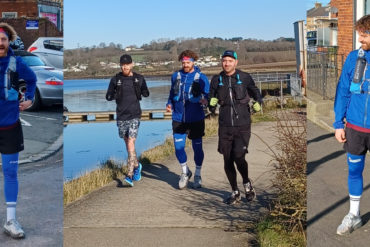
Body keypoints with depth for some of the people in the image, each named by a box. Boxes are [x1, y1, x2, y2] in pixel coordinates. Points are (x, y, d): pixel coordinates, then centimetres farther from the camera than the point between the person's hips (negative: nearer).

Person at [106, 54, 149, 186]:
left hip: (134, 116, -3)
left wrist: (141, 92, -9)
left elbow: (146, 94, 13)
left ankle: (130, 176, -15)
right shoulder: (115, 79, 2)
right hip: (121, 116, 3)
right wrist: (118, 95, -15)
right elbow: (108, 96, 5)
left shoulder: (139, 79, 1)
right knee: (127, 142, 14)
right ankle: (136, 166, 37)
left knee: (131, 143, -13)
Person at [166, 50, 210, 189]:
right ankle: (185, 172, 25)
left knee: (197, 147, 7)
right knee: (178, 147, 0)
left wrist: (205, 100, -28)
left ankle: (198, 175, 26)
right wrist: (169, 104, 0)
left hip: (196, 119, -2)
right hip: (178, 118, 3)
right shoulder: (176, 76, 7)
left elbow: (207, 95, -4)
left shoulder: (201, 78, -3)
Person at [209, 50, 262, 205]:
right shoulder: (216, 80, 5)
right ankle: (235, 192, 23)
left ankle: (247, 183, 17)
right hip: (225, 126, 3)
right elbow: (211, 106, 9)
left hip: (242, 125, -2)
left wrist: (258, 103, -10)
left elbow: (255, 92, 12)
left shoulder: (245, 78, 0)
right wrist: (212, 104, -14)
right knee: (227, 161, 5)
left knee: (238, 157, -14)